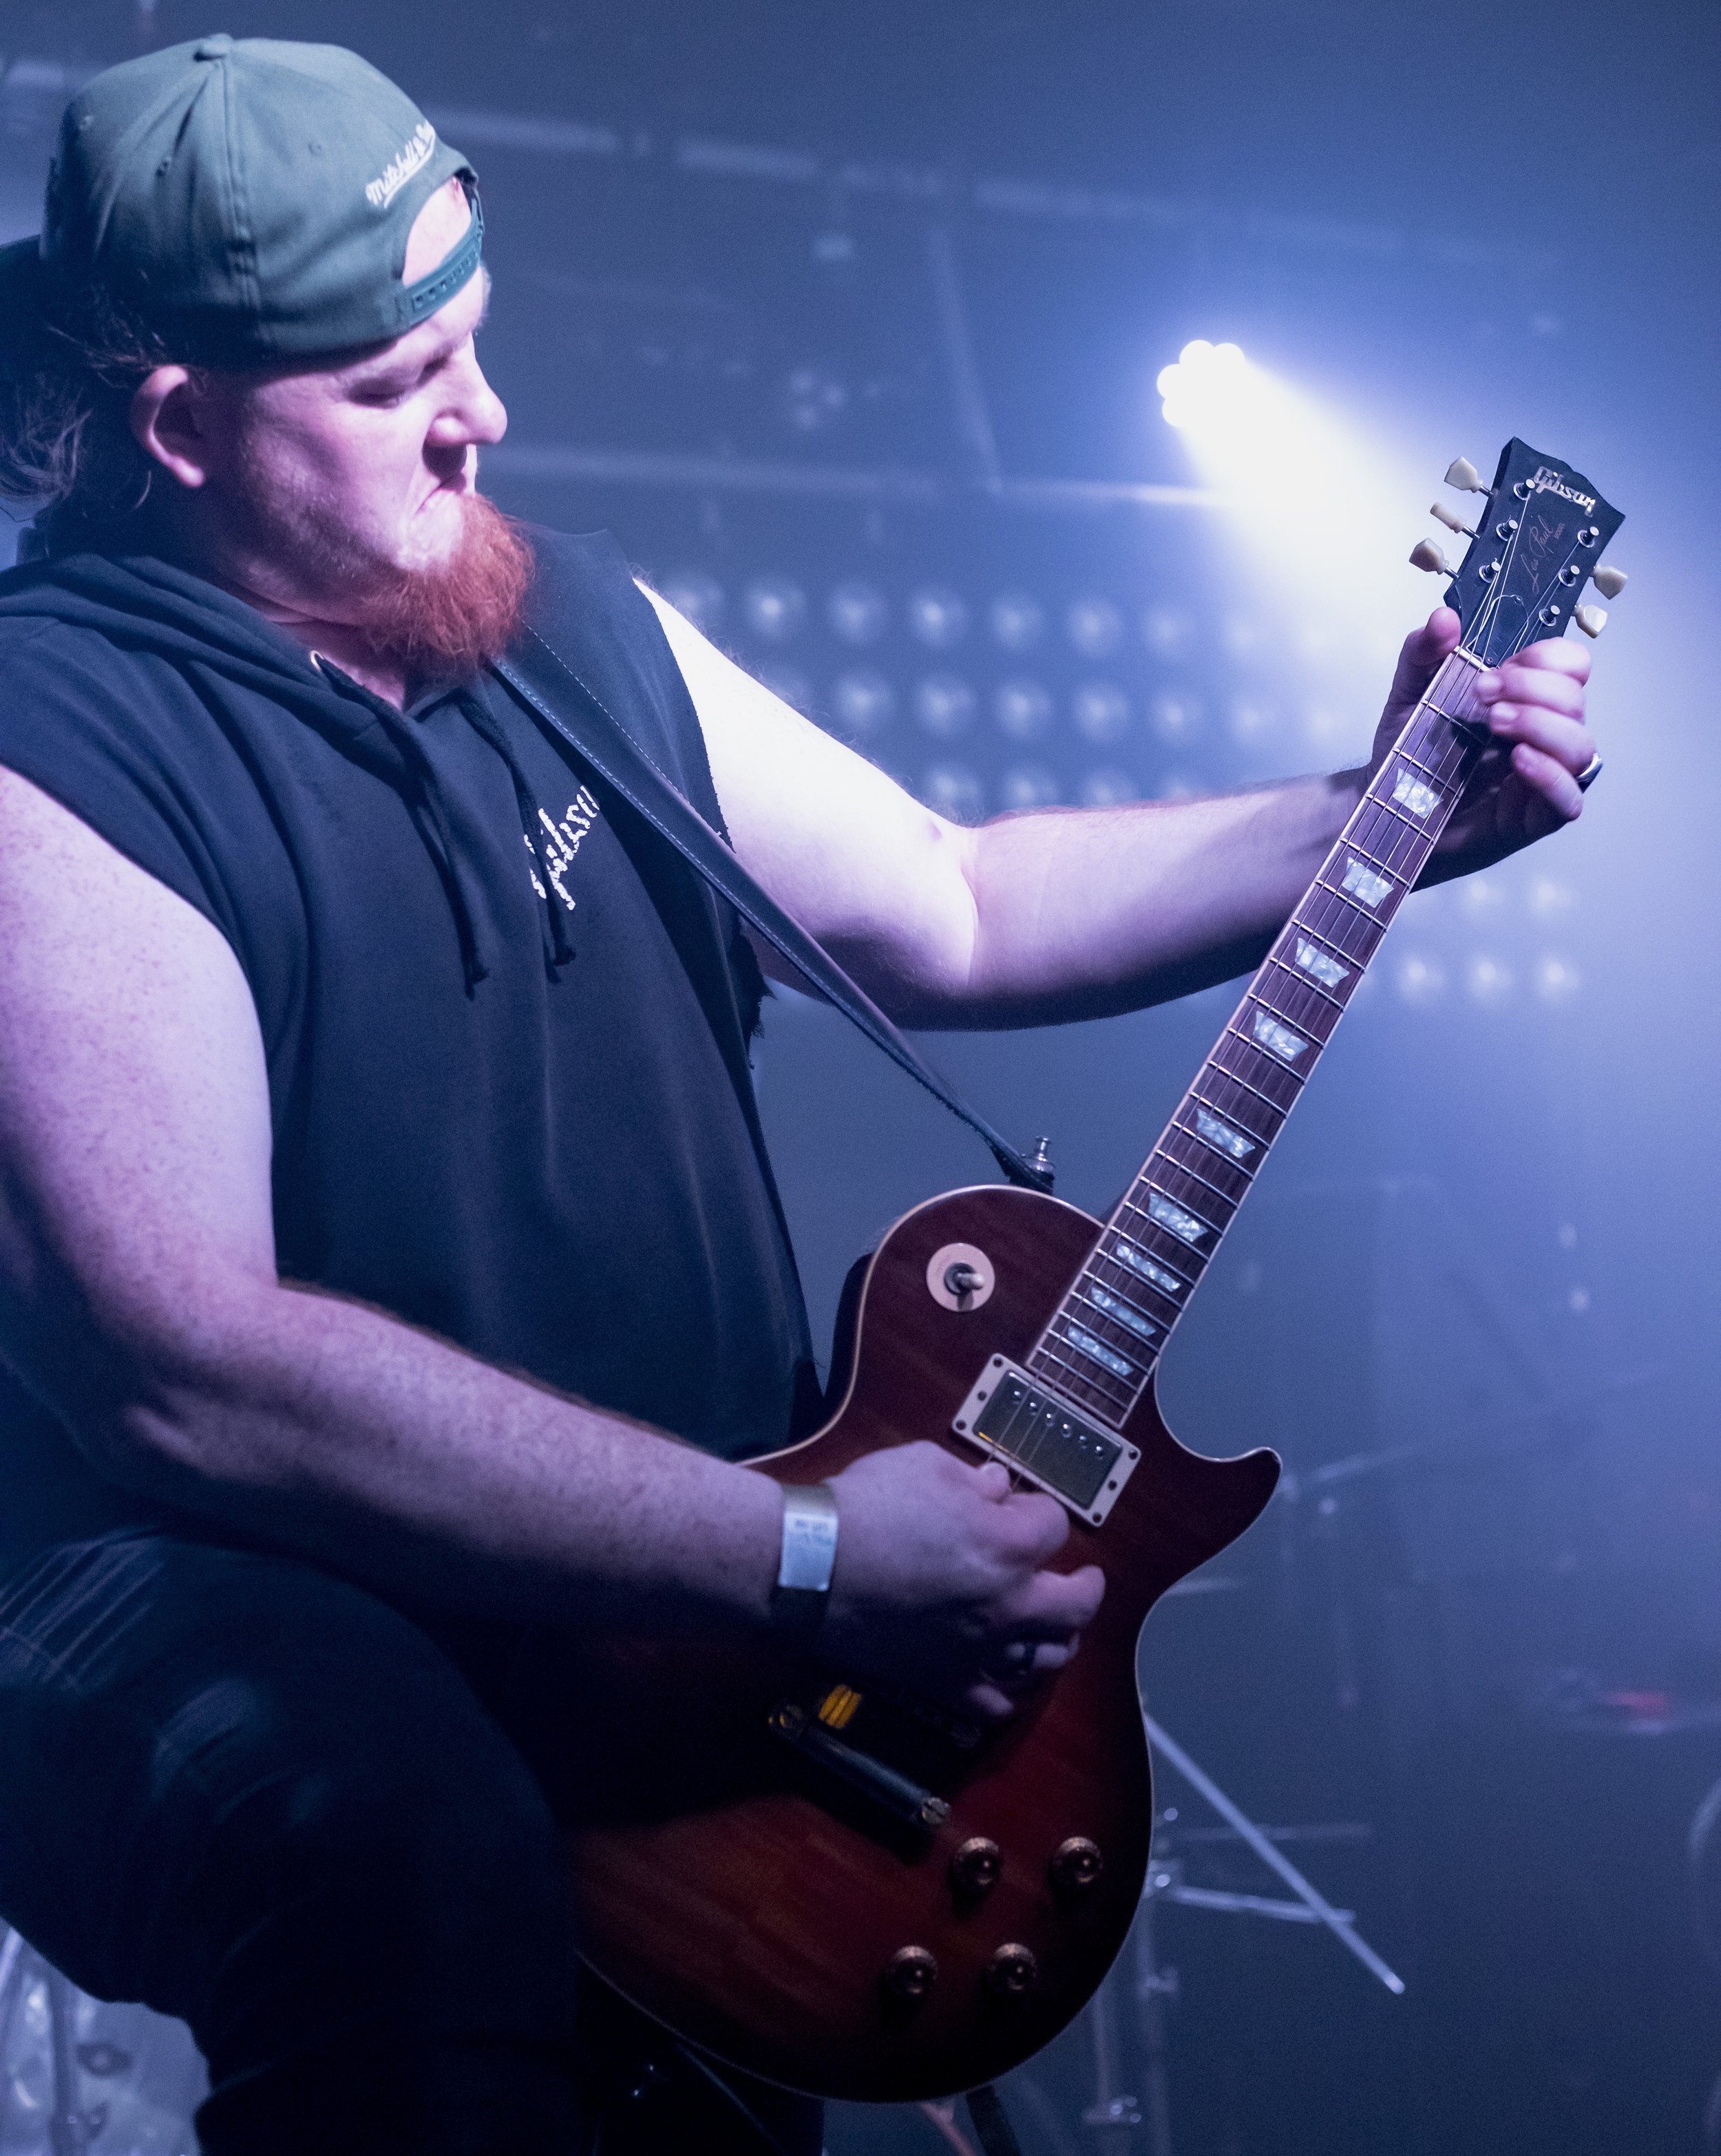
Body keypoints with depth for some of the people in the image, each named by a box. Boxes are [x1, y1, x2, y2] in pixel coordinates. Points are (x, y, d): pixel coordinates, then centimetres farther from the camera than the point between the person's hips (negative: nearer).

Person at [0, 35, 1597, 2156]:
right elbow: (179, 1365, -27)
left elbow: (956, 911, 18)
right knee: (404, 1833, -37)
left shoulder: (581, 627, 8)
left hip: (683, 1597, 9)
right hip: (252, 1632, -9)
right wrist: (803, 1559, -28)